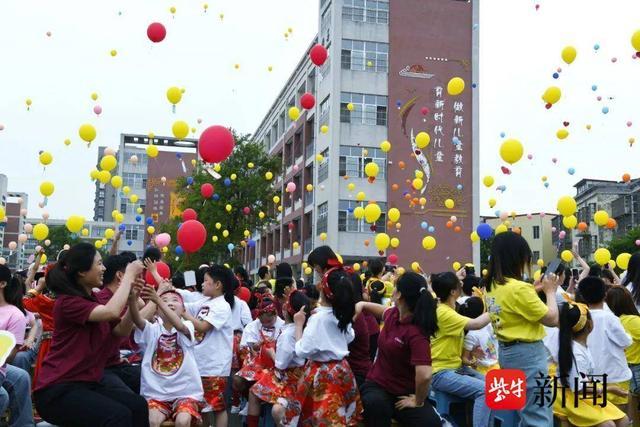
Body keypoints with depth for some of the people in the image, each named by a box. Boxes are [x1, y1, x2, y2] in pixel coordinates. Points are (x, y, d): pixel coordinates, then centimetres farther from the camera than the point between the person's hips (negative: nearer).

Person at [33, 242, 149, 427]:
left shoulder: (92, 300, 13)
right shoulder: (68, 302, -13)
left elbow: (119, 333, 9)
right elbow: (112, 312, -28)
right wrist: (129, 274, -16)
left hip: (89, 383, 8)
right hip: (58, 388, -8)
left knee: (138, 405, -16)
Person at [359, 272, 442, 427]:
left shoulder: (416, 332, -27)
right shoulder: (394, 314, -4)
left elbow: (424, 375, -37)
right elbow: (382, 310, 24)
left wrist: (418, 402, -22)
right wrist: (362, 304, 8)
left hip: (404, 393, -4)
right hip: (377, 384, 5)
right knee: (375, 404, -33)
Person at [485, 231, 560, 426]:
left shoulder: (492, 286, 4)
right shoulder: (519, 288, -22)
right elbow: (552, 319, -15)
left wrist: (536, 290, 13)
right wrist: (550, 291, -1)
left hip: (506, 350, 9)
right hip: (527, 353, -9)